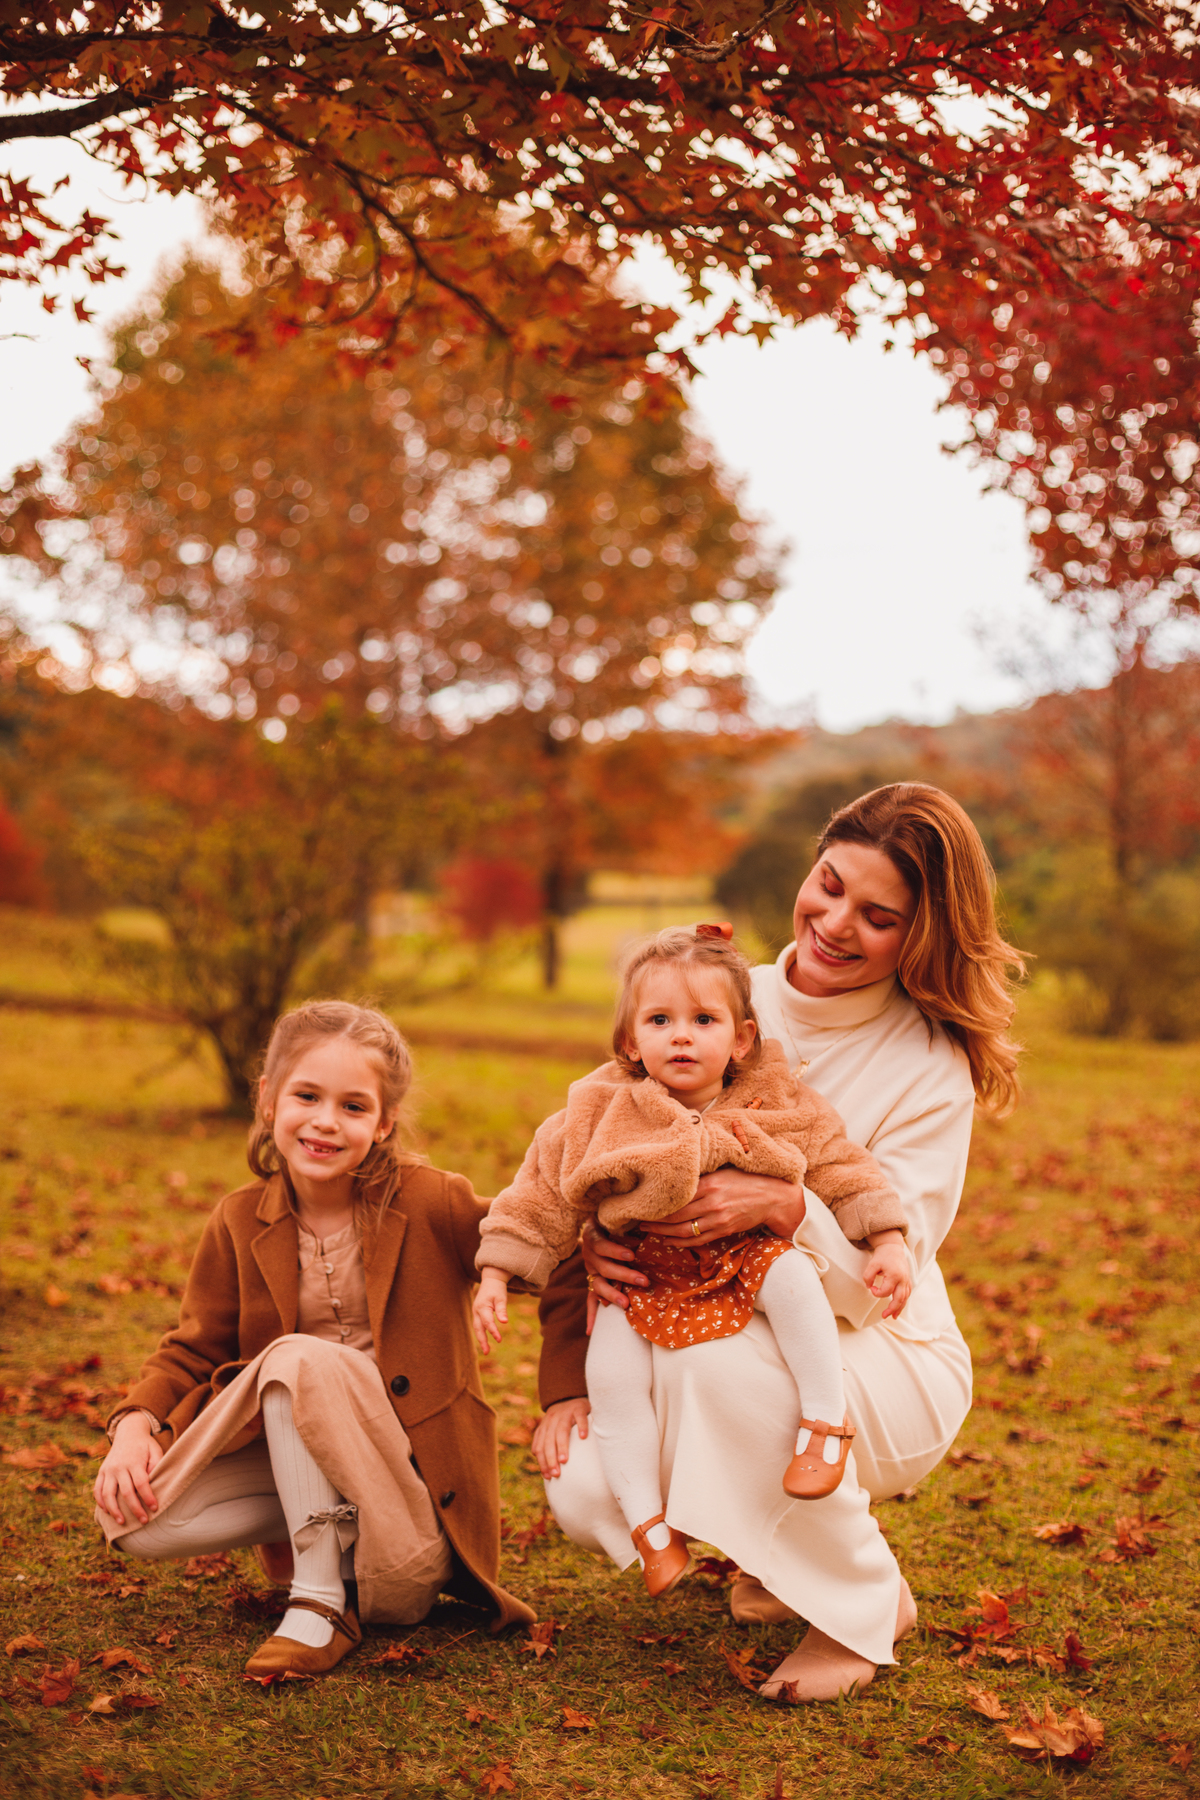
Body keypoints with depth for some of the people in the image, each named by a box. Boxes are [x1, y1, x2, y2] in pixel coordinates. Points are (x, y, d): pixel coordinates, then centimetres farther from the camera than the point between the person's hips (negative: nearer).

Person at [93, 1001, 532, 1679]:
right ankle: (329, 1523, -3)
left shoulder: (431, 1202, -11)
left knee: (299, 1359, -34)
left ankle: (322, 1606, -23)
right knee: (133, 1514, -17)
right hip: (293, 1452, 5)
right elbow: (193, 1349, 7)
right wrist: (136, 1423, -12)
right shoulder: (240, 1223, 1)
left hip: (408, 1458, -4)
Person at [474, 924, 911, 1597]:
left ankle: (827, 1419, -16)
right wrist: (495, 1276, -5)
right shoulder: (601, 1118, -7)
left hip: (749, 1252, -1)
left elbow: (846, 1175, 0)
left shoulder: (779, 1109, -6)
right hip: (648, 1281, 1)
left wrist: (890, 1244, -11)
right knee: (611, 1372, -19)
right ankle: (648, 1521, -3)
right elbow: (537, 1200, 0)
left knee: (791, 1273, -31)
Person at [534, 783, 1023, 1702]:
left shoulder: (930, 1065, -13)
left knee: (722, 1363, -36)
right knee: (589, 1488, -24)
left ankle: (869, 1602, -8)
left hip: (886, 1364, -4)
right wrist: (568, 1378, -17)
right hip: (713, 1337, 4)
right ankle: (778, 1548, 12)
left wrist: (782, 1204, -39)